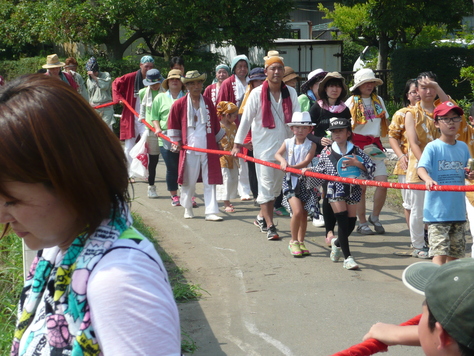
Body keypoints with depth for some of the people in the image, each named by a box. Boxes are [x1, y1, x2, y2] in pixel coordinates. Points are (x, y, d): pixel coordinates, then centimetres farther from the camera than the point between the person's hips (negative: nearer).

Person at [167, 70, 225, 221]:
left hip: (208, 149, 2)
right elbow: (172, 124, 10)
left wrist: (218, 141, 16)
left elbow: (216, 125, 15)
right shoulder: (179, 104, -1)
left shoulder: (208, 103, 7)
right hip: (189, 149, -2)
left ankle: (211, 212, 2)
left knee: (210, 181, 0)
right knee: (189, 181, 7)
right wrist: (176, 141, 7)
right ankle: (187, 208, 26)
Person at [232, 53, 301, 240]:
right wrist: (238, 144, -2)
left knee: (277, 185, 12)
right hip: (263, 145, -3)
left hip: (285, 145, 3)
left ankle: (262, 217, 31)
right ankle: (269, 226, -3)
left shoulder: (291, 93, 3)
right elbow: (246, 119, -2)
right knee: (266, 185, -4)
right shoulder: (257, 93, -4)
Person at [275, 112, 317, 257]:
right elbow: (277, 154, -6)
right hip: (290, 180, -1)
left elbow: (307, 161, -14)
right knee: (297, 211, -15)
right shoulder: (288, 142, 5)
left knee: (304, 214, 7)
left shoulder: (311, 145, -1)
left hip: (305, 181, 1)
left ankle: (300, 242, 23)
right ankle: (293, 242, 2)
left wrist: (292, 167, -28)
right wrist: (282, 160, -28)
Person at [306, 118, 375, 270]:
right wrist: (310, 171, -5)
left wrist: (358, 164, -21)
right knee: (343, 221, -9)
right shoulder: (327, 152, 5)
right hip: (335, 190, -2)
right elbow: (320, 170, 13)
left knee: (351, 223, 7)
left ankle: (337, 243, 39)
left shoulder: (356, 151, 2)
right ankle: (347, 257, -5)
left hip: (352, 191, 2)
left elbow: (371, 166, -5)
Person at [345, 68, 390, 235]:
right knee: (361, 185, -1)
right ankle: (362, 223, 10)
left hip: (375, 145, 4)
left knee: (382, 182, -7)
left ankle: (375, 218, 13)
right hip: (358, 145, -4)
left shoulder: (378, 100, 12)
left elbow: (385, 123, 20)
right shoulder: (351, 102, -1)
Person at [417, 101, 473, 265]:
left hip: (458, 209, 6)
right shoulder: (433, 147, -8)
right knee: (440, 251, -13)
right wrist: (428, 179, -44)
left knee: (455, 251, 14)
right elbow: (421, 167, -22)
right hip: (437, 210, -6)